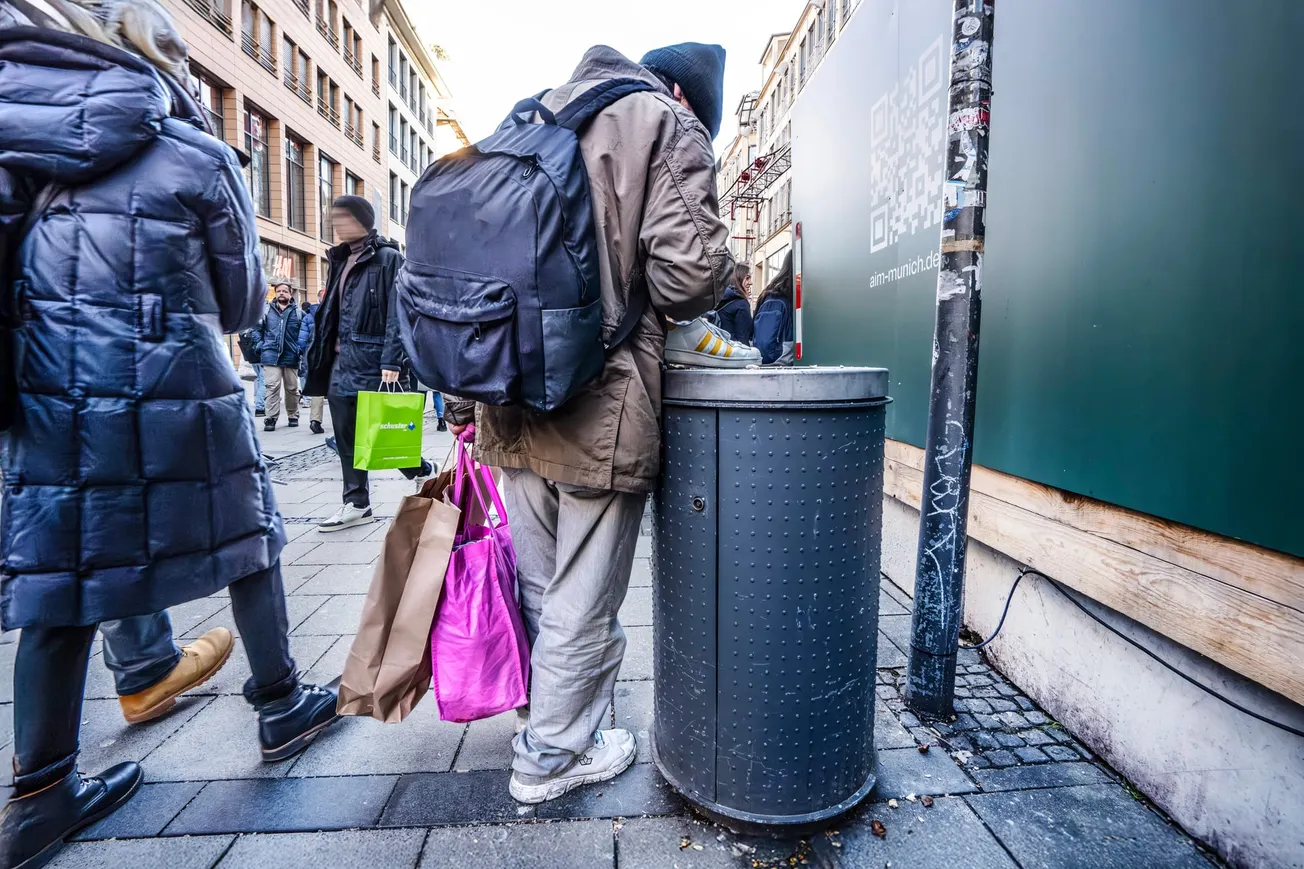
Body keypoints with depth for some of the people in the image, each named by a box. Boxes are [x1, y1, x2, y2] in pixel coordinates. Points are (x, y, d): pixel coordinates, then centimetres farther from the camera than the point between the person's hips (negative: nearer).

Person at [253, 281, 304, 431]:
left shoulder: (298, 313, 3)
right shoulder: (266, 310, 5)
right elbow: (257, 329, 12)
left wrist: (300, 349, -3)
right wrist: (260, 345, 1)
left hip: (291, 357, 1)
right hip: (271, 356, 0)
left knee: (292, 388, 10)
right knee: (272, 387, -5)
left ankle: (293, 416, 24)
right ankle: (271, 418, -2)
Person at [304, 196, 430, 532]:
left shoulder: (388, 258, -6)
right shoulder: (341, 260, 19)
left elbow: (397, 315, -15)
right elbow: (331, 312, 21)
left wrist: (392, 363, -22)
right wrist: (324, 358, 16)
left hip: (373, 361, -8)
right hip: (342, 361, 8)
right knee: (347, 438, 9)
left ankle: (426, 478, 19)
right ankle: (356, 504, 18)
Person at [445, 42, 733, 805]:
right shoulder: (668, 125, 2)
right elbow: (688, 272, -14)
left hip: (513, 400, 7)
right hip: (602, 408, -7)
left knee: (537, 590, 20)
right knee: (584, 600, 9)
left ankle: (559, 715, 41)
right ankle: (553, 755, 28)